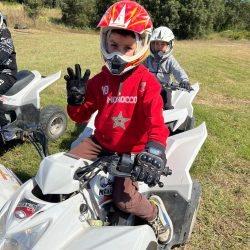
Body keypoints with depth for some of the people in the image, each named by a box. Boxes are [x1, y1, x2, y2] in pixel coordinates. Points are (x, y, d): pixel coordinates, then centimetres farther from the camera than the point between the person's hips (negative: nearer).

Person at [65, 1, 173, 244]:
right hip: (101, 142, 5)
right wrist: (76, 98, -16)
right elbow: (81, 117, 6)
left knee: (124, 200, -21)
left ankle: (154, 211, 12)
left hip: (133, 150, -5)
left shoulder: (147, 82, -13)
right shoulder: (99, 80, 0)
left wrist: (154, 151, -43)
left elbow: (156, 120, -25)